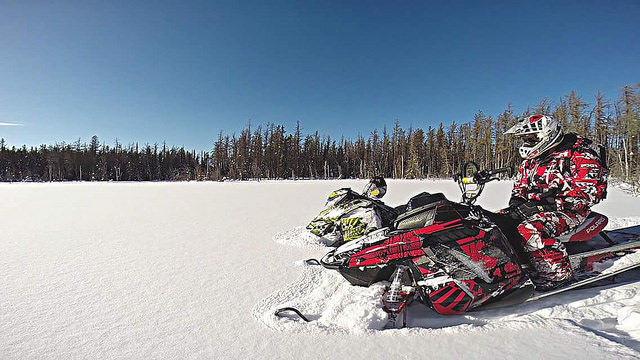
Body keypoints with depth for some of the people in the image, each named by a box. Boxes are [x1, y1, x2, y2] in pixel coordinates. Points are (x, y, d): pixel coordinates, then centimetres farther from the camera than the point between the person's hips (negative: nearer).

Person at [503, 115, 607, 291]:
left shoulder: (579, 154, -6)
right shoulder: (530, 161, 16)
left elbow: (589, 190, -16)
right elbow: (520, 186, 21)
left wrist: (547, 204, -26)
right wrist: (516, 202, -4)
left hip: (569, 210, -7)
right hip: (535, 209, 8)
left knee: (530, 229, -36)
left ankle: (558, 272, -23)